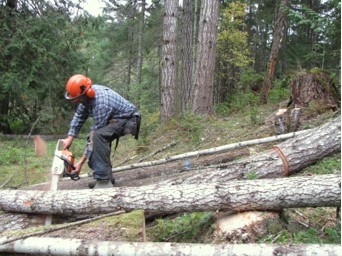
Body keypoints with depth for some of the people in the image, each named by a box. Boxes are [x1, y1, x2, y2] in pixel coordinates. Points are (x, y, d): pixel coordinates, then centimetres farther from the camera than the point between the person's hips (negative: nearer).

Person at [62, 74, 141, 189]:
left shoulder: (100, 103, -32)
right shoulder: (88, 94, -8)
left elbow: (96, 133, -29)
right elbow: (79, 116, 4)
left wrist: (81, 162, -24)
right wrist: (69, 139, -2)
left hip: (128, 119, -10)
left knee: (98, 136, -32)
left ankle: (104, 181, -29)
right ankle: (106, 176, 9)